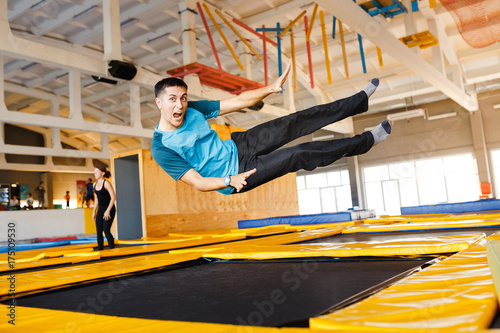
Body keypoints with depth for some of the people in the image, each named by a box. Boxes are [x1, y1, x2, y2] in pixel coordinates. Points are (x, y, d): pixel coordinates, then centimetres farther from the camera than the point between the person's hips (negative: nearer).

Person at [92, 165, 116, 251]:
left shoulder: (106, 183, -11)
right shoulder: (95, 184, 10)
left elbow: (113, 197, -16)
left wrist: (108, 211, -18)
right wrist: (94, 211, 14)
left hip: (109, 209, -7)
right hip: (100, 210, 7)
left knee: (106, 230, -12)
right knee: (98, 231, 3)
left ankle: (112, 249, -4)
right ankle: (100, 249, 11)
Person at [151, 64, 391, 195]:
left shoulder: (192, 110, -4)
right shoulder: (160, 149, -20)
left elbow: (236, 102, -2)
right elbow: (197, 182, -21)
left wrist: (270, 89, -12)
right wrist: (229, 180, -37)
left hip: (236, 146, 6)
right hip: (233, 174, -6)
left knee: (295, 123, -5)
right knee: (298, 156, -17)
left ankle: (360, 101, 9)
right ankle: (366, 141, -2)